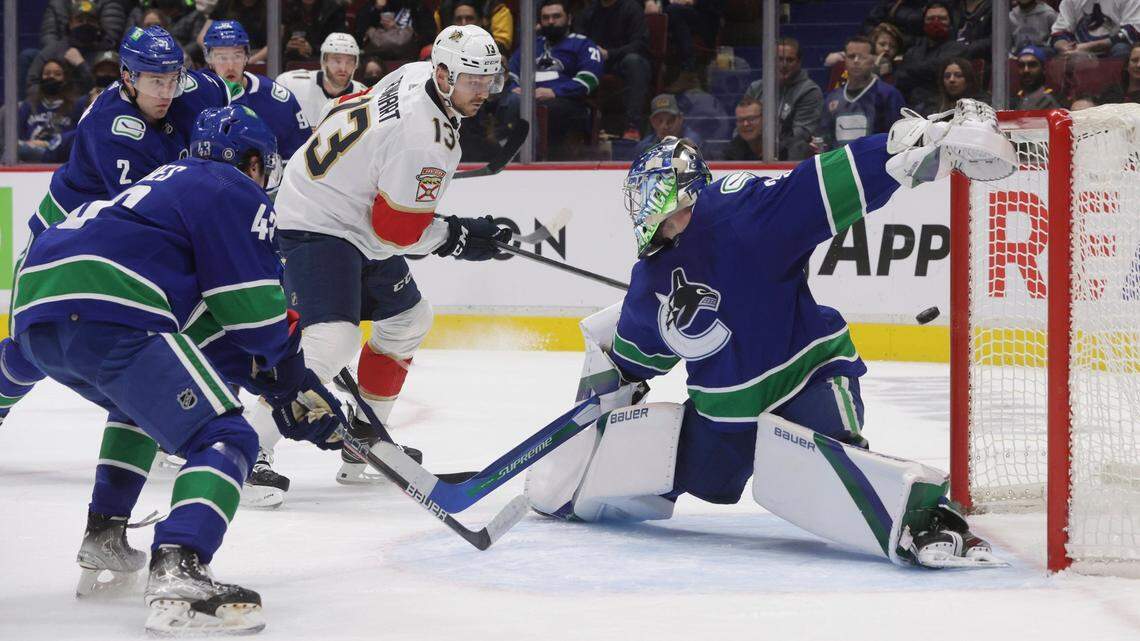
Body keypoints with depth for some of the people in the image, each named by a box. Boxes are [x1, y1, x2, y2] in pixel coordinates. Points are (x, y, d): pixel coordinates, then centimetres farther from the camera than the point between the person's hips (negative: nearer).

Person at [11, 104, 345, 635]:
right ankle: (177, 574, -33)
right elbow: (256, 311, 2)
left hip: (33, 314, 9)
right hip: (107, 315, -9)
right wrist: (302, 389, 18)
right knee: (225, 440, -10)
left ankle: (103, 541, 32)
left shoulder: (166, 180, 35)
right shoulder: (238, 193, 10)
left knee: (140, 400, 38)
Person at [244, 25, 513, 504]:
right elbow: (396, 231, -22)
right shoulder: (426, 139, -28)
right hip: (320, 226, -11)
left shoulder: (415, 74, 0)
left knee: (408, 320, 21)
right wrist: (457, 237, -7)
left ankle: (362, 445, 27)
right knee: (333, 341, -26)